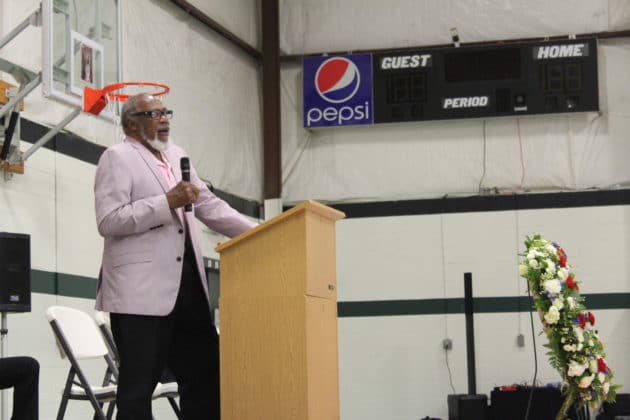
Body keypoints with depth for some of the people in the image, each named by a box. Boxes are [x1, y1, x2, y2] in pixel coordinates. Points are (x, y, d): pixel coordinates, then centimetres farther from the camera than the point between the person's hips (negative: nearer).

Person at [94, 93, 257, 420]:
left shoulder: (176, 156, 20)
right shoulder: (118, 157, -2)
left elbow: (211, 207, 22)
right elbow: (108, 221, -14)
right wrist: (168, 202, -18)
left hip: (186, 286, 8)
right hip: (142, 291, -8)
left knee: (206, 373, 10)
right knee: (139, 384, -4)